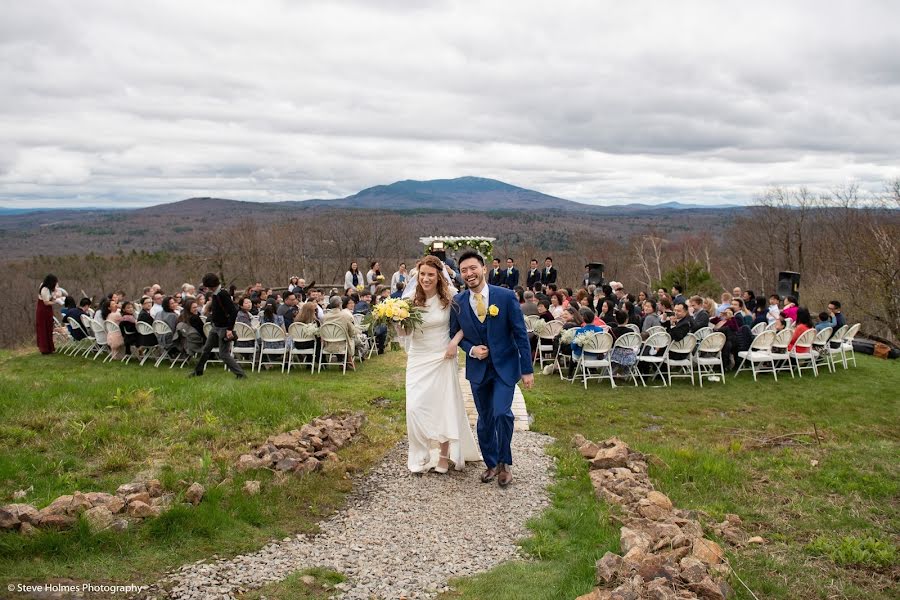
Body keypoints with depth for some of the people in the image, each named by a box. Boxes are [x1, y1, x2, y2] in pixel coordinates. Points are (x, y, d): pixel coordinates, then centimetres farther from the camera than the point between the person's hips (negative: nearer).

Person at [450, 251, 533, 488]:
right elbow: (455, 333, 10)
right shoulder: (458, 302, -3)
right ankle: (491, 463, 27)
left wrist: (527, 369, -8)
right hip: (477, 368, 3)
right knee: (485, 419, 9)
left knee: (502, 413, -15)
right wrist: (471, 349, -11)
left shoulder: (506, 296, -10)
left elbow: (520, 333, -7)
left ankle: (505, 462, 6)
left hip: (504, 366, -3)